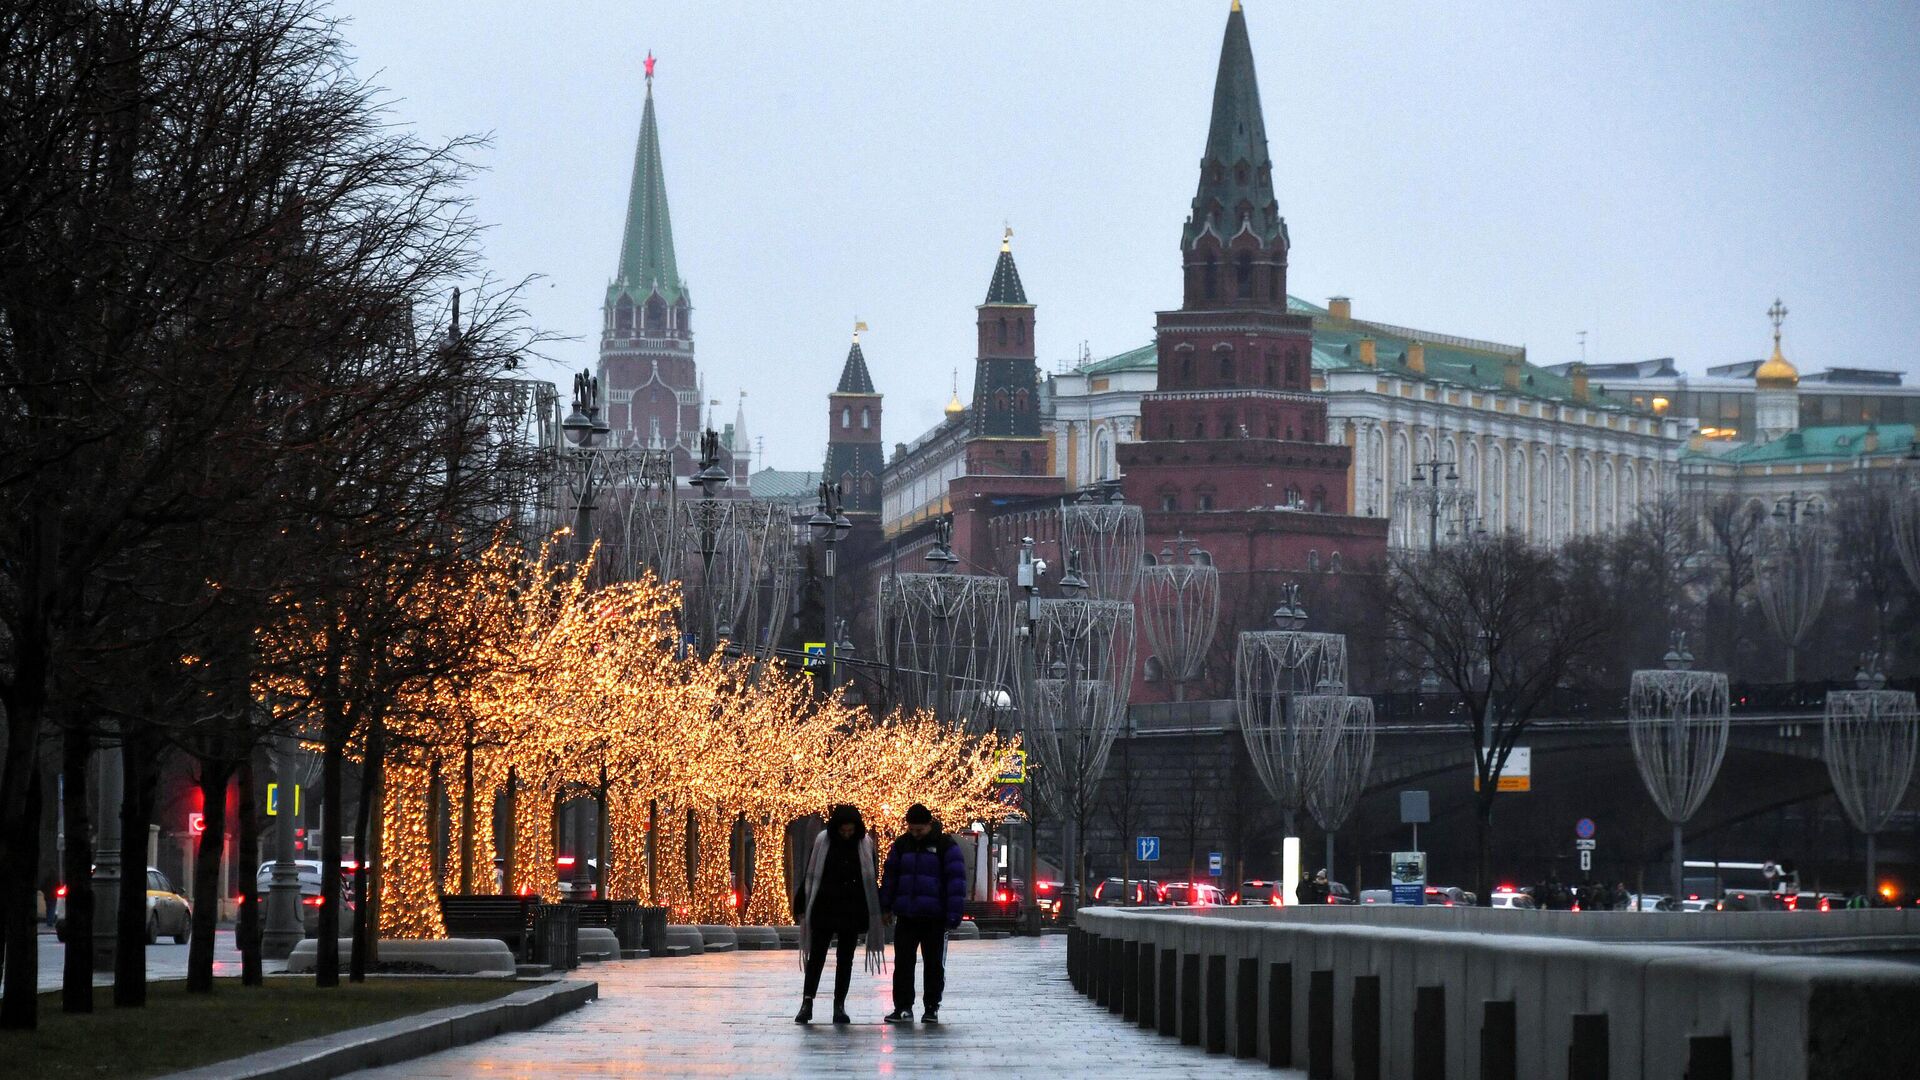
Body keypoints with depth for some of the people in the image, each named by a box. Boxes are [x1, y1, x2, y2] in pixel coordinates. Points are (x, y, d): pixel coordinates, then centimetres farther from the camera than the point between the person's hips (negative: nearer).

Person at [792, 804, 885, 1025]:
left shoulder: (865, 843, 1)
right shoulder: (823, 841, -3)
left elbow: (870, 880, 8)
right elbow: (810, 875, 1)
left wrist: (876, 911, 7)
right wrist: (801, 907, -1)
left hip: (853, 912, 1)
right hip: (824, 909, -1)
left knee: (845, 959, 6)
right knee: (816, 957, -3)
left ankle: (839, 1005, 11)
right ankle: (807, 1003, -2)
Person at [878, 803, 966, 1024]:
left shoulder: (946, 846, -6)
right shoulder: (902, 845, 8)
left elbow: (956, 881, -9)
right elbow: (890, 875, 15)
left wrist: (953, 915, -15)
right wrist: (886, 906, 11)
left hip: (934, 917, -4)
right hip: (906, 915, 4)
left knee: (934, 964, 5)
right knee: (902, 963, 2)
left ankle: (931, 1009, 13)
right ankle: (903, 1007, 6)